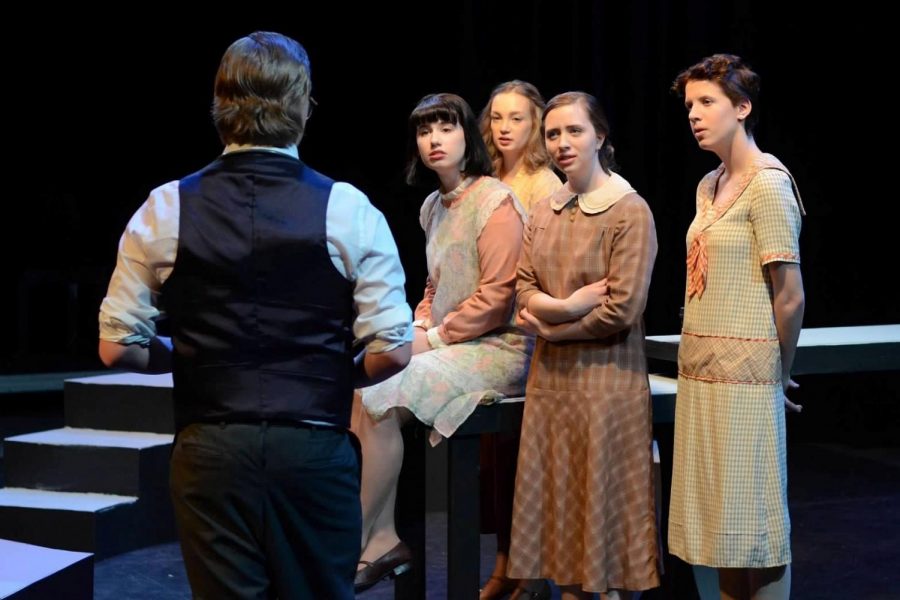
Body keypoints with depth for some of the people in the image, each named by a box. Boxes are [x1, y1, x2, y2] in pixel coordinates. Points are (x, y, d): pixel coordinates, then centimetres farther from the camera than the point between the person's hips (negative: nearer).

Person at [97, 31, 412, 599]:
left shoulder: (166, 210, -2)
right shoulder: (348, 210, -6)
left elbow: (117, 348, -1)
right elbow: (392, 350, -9)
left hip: (210, 451, 1)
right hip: (316, 449, -1)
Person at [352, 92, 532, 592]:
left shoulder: (495, 202, -12)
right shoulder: (434, 206, 15)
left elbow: (496, 295, -17)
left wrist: (434, 338, -15)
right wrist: (420, 326, 4)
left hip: (498, 347, -8)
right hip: (447, 343, 8)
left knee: (381, 401, -23)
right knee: (361, 388, -11)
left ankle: (365, 544, -11)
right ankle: (383, 537, -12)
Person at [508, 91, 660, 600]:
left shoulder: (630, 211, -10)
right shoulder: (544, 212, 11)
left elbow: (622, 310, -15)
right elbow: (526, 293, 7)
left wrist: (549, 324, -6)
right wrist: (569, 304, -13)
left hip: (606, 377, -6)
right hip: (550, 377, 6)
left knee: (606, 499, 1)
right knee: (561, 498, 9)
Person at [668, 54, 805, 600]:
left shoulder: (767, 184, -10)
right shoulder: (709, 187, 15)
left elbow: (790, 298, -12)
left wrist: (777, 371, -1)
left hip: (742, 371, -8)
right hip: (700, 368, 8)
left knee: (754, 515, -2)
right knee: (719, 513, 11)